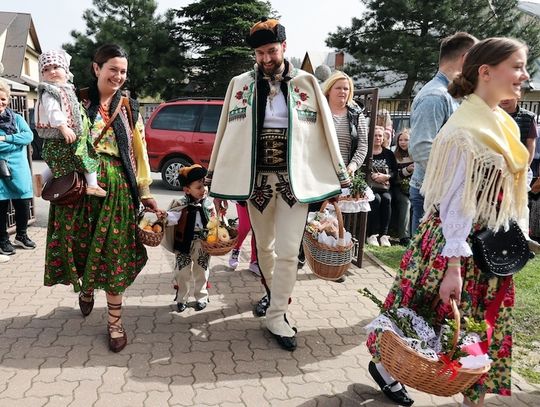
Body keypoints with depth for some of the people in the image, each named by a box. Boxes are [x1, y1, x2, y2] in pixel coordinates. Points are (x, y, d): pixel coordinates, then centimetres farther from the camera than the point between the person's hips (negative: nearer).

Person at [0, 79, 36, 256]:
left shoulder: (16, 118, 7)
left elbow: (29, 136, -6)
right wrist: (17, 141, -13)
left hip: (18, 168, 2)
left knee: (23, 203, 7)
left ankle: (21, 236, 25)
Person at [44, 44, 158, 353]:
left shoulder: (129, 107, 9)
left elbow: (139, 152, 9)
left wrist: (145, 192, 6)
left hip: (116, 186, 0)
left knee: (115, 254, 1)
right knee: (80, 245, 6)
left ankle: (115, 322, 14)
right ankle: (85, 289, 41)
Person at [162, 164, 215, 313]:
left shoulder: (208, 204, -2)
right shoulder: (181, 205, -12)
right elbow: (171, 217, -21)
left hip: (202, 246, 2)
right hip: (184, 245, -2)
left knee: (201, 272, 16)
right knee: (183, 273, 9)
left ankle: (201, 298, 33)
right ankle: (181, 299, 27)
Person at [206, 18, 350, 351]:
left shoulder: (306, 83, 1)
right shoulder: (240, 85, 4)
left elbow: (325, 133, 2)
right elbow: (227, 135, 6)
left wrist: (337, 180, 1)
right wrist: (218, 185, 5)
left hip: (295, 179, -1)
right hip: (257, 178, 2)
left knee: (288, 251, -2)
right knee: (264, 246, 16)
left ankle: (277, 316, 11)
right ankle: (274, 293, 41)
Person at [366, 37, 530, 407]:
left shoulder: (503, 124, 8)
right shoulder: (465, 130, -19)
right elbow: (455, 202, -21)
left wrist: (511, 239, 17)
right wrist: (452, 265, -22)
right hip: (458, 241, -8)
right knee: (423, 316, 9)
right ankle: (384, 363, 35)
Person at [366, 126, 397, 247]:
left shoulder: (389, 154, 16)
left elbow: (395, 172, 11)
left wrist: (386, 176, -8)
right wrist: (371, 175, -14)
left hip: (385, 187, 3)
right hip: (369, 186, -2)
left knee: (387, 199, -28)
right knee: (376, 199, -31)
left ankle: (383, 234, -24)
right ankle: (371, 234, -25)